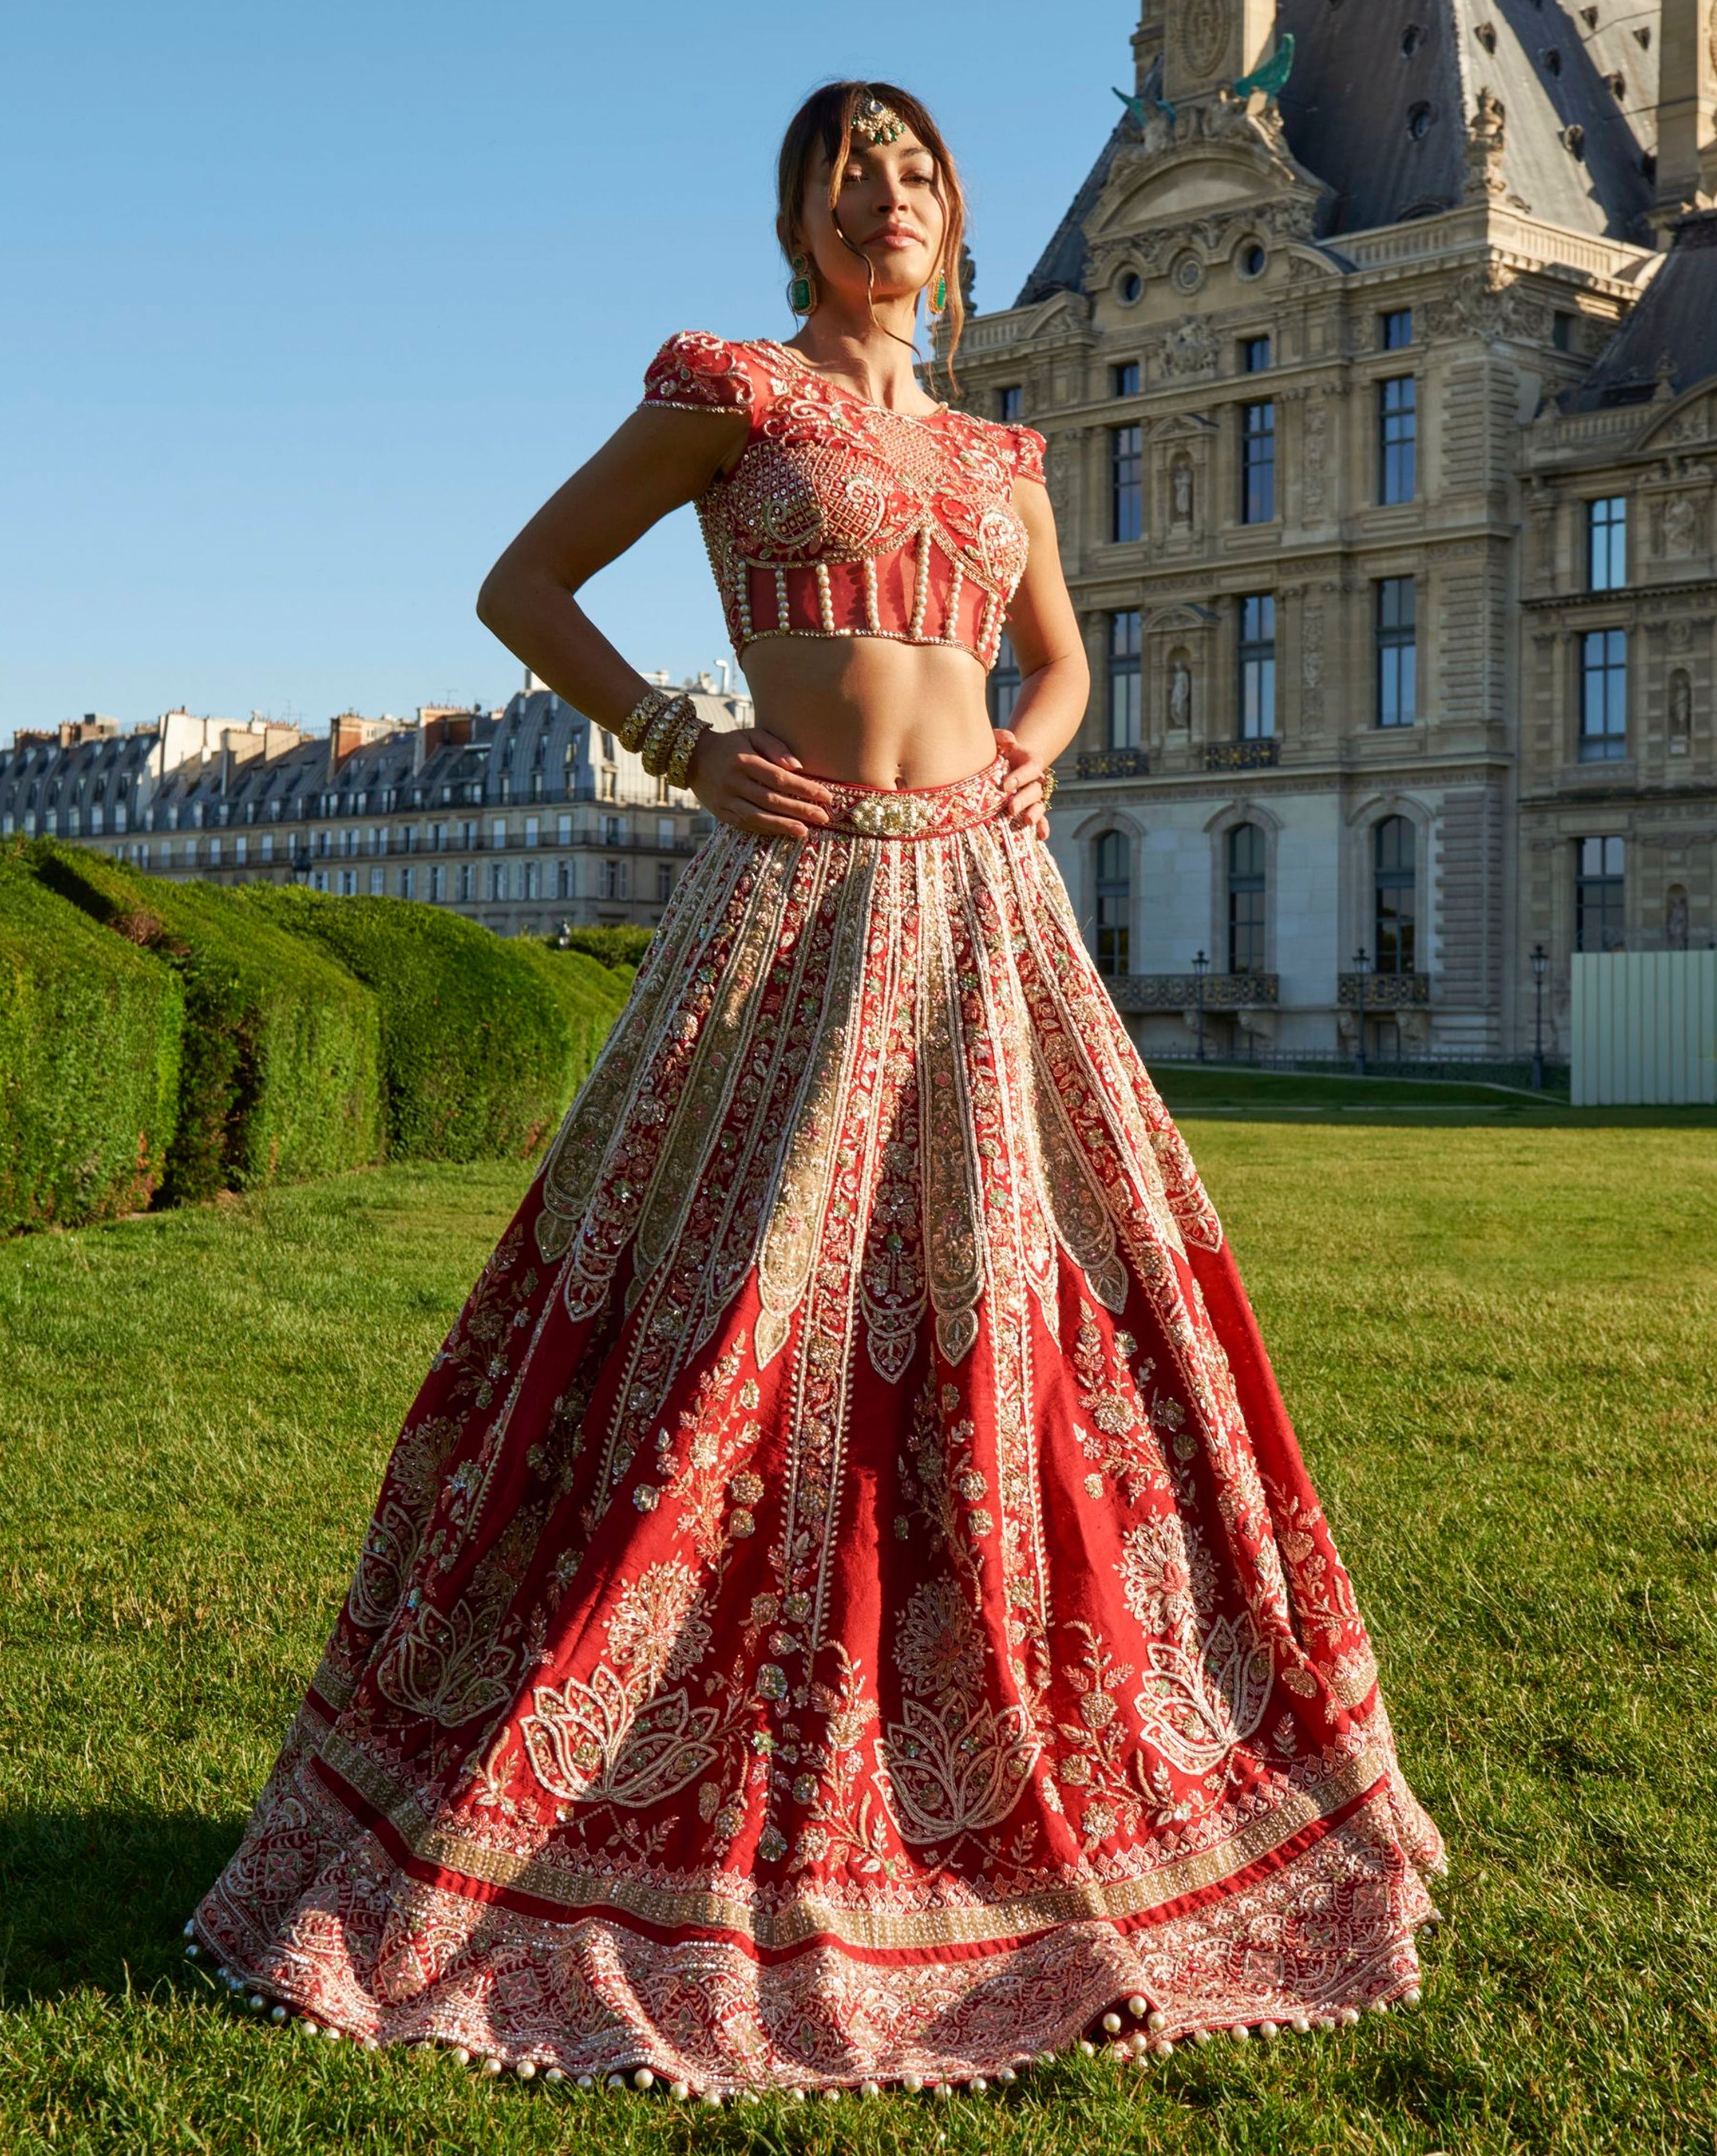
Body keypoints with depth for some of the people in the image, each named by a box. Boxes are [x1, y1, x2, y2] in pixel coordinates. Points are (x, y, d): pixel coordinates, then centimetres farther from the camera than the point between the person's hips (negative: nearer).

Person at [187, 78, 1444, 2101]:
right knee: (734, 1338, -6)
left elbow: (1061, 658, 32)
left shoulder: (995, 458, 18)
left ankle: (1038, 1794, 19)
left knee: (1026, 1329, 4)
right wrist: (690, 754, -5)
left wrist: (1030, 759, 10)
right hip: (797, 896, -5)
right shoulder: (727, 391, 5)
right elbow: (520, 587, 5)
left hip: (983, 911, 5)